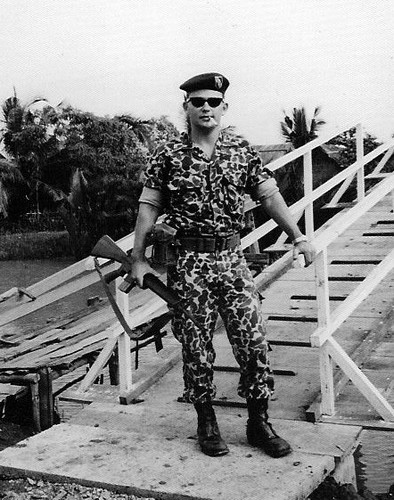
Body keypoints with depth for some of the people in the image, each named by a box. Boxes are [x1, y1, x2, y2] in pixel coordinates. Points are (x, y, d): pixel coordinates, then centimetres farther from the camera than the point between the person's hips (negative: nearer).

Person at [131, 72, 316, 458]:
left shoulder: (242, 152, 7)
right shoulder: (168, 156, 2)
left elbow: (270, 196, 7)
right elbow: (149, 208, 3)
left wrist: (298, 238, 0)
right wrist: (138, 258, -3)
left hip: (231, 257, 2)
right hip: (187, 263, -2)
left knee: (253, 340, 0)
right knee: (196, 347, 5)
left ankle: (258, 422, 16)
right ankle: (206, 423, 22)